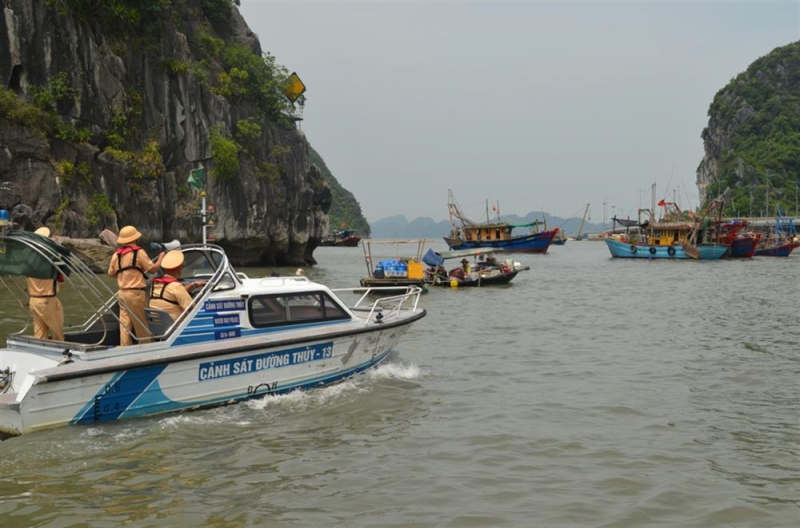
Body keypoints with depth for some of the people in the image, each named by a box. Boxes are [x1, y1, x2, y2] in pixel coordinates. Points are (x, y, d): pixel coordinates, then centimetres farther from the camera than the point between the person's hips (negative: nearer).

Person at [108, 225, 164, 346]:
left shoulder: (116, 254, 7)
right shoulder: (138, 252, -9)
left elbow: (111, 273, 13)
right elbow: (152, 268, -6)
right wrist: (161, 258, 10)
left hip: (122, 293, 5)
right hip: (136, 293, -5)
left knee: (125, 324, 6)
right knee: (142, 325, 4)